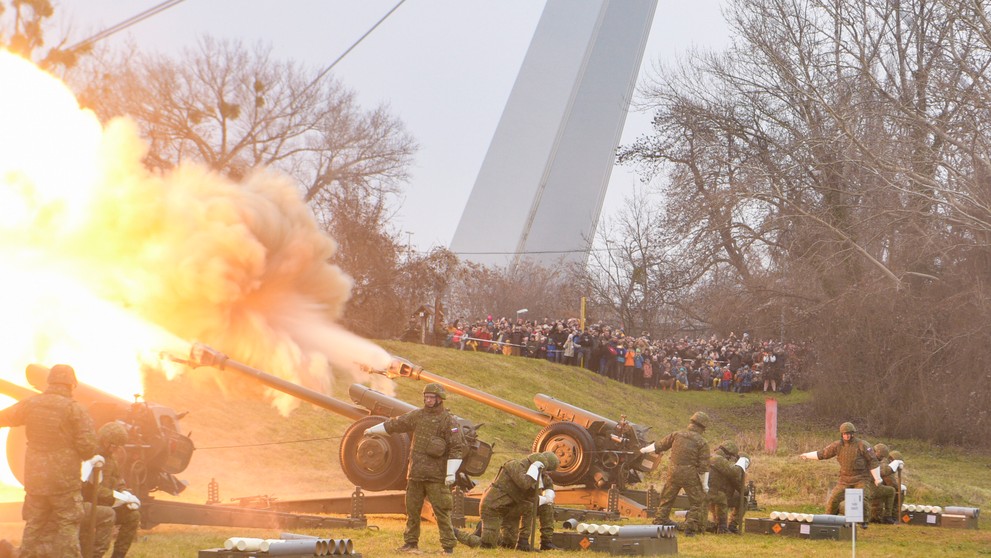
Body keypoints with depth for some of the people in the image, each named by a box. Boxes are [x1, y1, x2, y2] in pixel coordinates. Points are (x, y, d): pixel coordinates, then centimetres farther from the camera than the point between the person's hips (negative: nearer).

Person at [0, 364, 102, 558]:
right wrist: (91, 458, 8)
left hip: (34, 478, 4)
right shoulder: (73, 408, -11)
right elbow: (87, 444, -13)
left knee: (34, 527, 13)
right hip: (64, 480, -4)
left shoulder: (30, 404, 2)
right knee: (67, 527, 3)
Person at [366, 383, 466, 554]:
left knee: (442, 511, -7)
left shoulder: (449, 421, -6)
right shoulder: (417, 415, 10)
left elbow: (457, 448, -10)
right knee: (412, 510, 10)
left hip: (436, 476, -6)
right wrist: (373, 430, 31)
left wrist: (451, 472, -18)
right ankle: (411, 543, 21)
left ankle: (448, 546, -3)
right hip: (415, 474, 6)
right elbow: (395, 424, 23)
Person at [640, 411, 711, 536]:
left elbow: (659, 445, 16)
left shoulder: (677, 435, 5)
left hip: (673, 473, 4)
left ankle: (659, 522, 23)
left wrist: (645, 450, 33)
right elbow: (703, 466, -9)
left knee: (666, 499, 19)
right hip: (690, 475, -4)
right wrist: (705, 484, -3)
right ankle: (690, 528, 3)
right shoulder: (702, 443, -6)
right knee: (696, 502, 9)